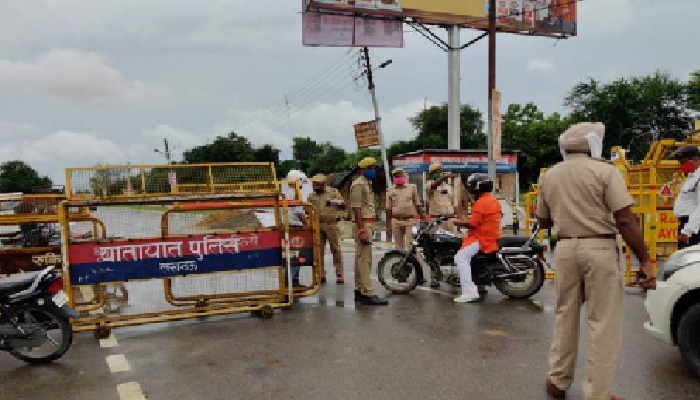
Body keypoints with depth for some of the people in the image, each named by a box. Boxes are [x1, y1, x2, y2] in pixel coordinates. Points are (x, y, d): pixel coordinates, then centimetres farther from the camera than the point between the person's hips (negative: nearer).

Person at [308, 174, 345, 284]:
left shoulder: (333, 192, 5)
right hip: (317, 226, 3)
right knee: (319, 250, 3)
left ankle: (339, 274, 5)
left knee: (336, 249, -1)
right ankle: (321, 275, 10)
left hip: (331, 225, -3)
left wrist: (337, 202, -17)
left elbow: (343, 205, 2)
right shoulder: (311, 196, 12)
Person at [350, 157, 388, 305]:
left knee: (361, 258, 12)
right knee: (365, 259, -12)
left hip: (367, 224, 10)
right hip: (363, 224, -10)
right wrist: (362, 230, -24)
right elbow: (356, 208, -18)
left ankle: (359, 290, 18)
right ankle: (368, 294, -13)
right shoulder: (358, 184, -11)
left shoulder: (367, 183, 20)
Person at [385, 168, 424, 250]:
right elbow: (388, 209, 7)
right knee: (399, 246, 7)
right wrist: (388, 226, 3)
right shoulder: (390, 191, 6)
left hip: (410, 221, -1)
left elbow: (418, 205, 7)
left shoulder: (412, 188, 5)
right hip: (396, 221, 1)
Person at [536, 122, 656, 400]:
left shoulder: (549, 176, 8)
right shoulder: (605, 171, -7)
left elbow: (543, 222, 15)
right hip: (600, 249, -5)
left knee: (565, 317, 17)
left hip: (565, 249, 5)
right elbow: (625, 220, -13)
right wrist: (644, 261, -10)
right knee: (603, 324, 3)